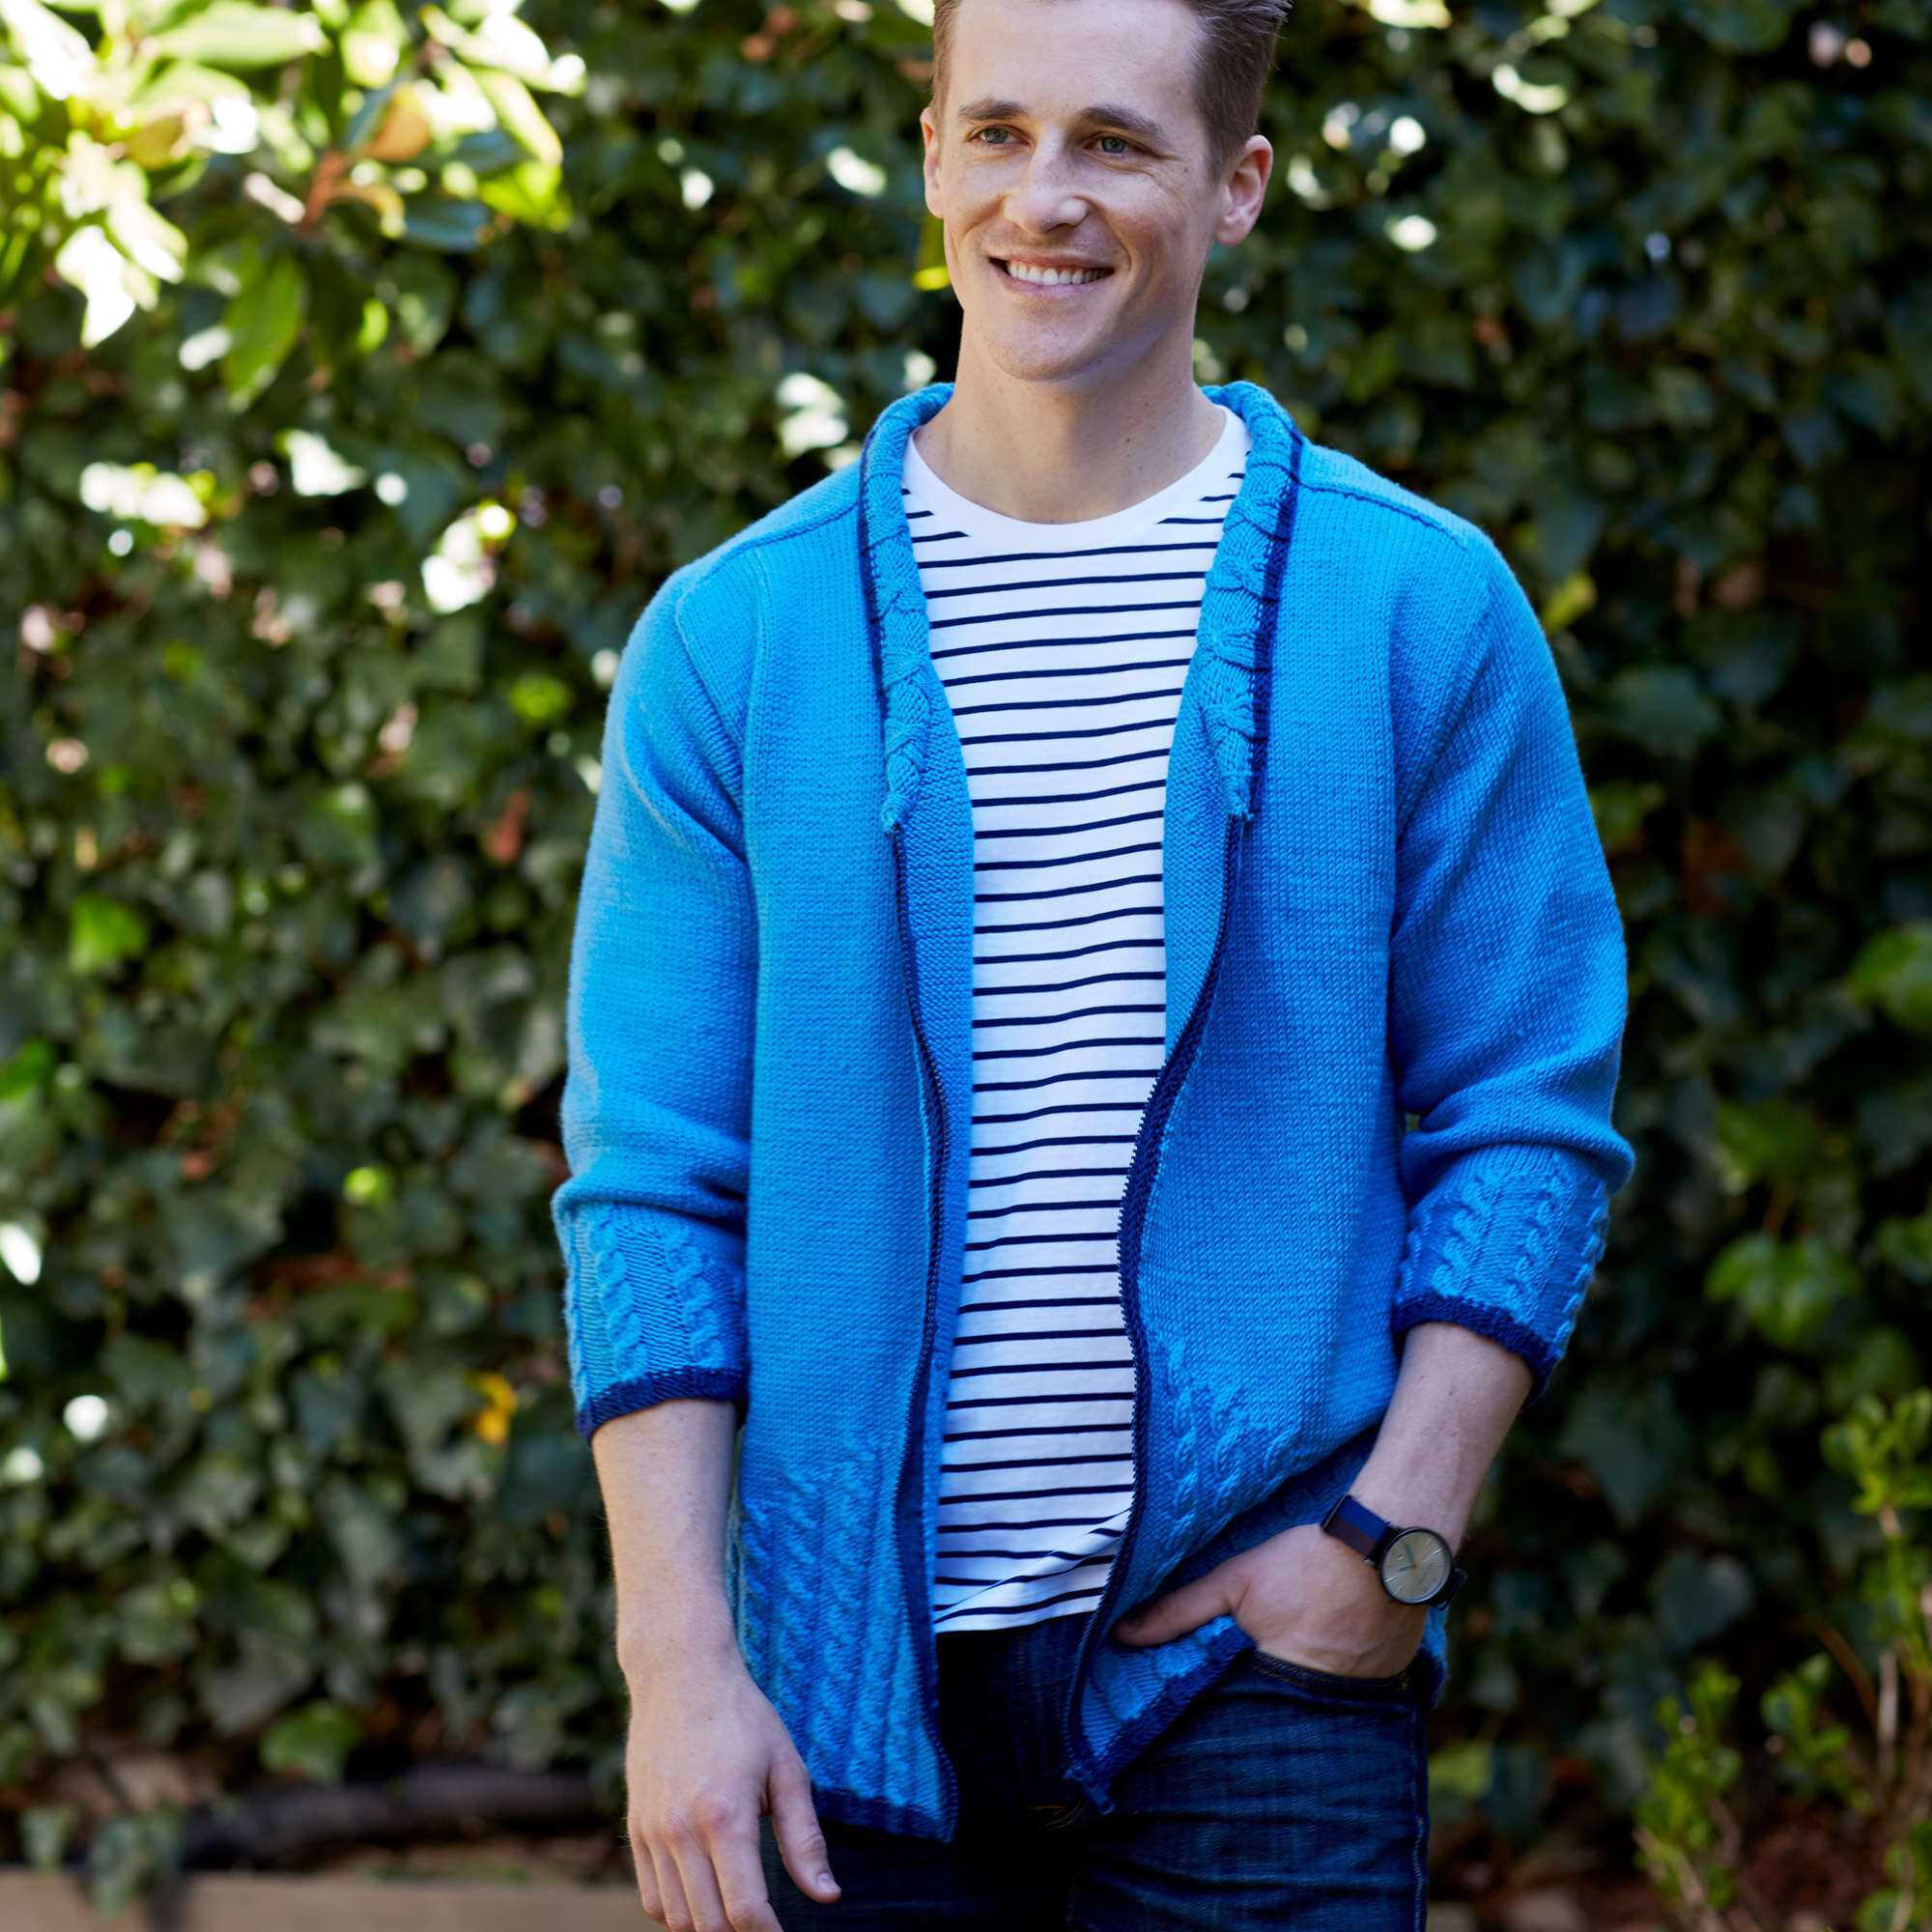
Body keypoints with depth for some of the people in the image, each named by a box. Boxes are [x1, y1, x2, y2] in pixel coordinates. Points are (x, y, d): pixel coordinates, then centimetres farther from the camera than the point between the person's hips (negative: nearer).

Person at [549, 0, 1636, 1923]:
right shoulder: (732, 638, 4)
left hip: (1256, 1643, -1)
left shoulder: (1424, 609, 2)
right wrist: (678, 1659, -6)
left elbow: (1526, 1125, 3)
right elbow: (654, 1188, 2)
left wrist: (1394, 1533, -8)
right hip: (860, 1673, 1)